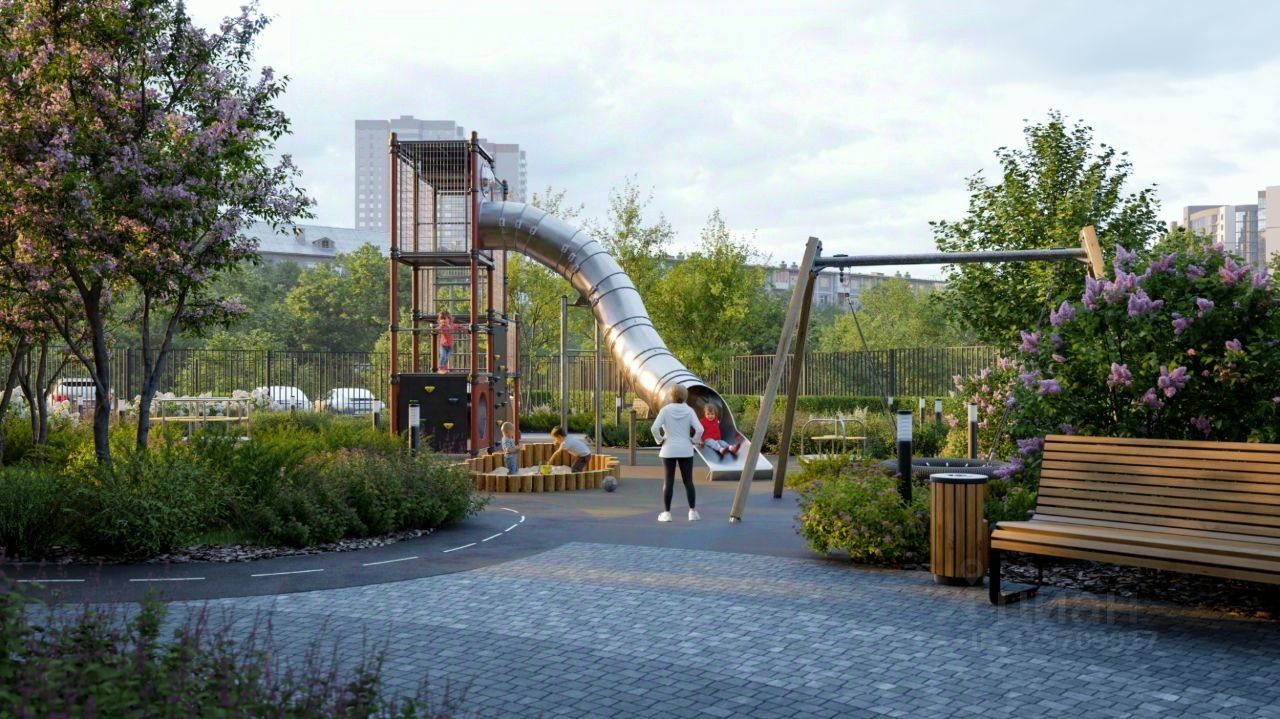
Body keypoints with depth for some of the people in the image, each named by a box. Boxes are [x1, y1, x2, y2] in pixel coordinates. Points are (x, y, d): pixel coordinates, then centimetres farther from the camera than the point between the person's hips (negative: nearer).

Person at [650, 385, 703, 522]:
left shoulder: (665, 410, -6)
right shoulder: (689, 411, -3)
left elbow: (655, 428, -17)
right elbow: (699, 429, -13)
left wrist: (659, 440, -2)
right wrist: (694, 440, 3)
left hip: (669, 450, -1)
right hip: (686, 450, 1)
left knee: (669, 481, 3)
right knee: (688, 481, 7)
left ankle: (666, 513, 3)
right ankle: (692, 512, 6)